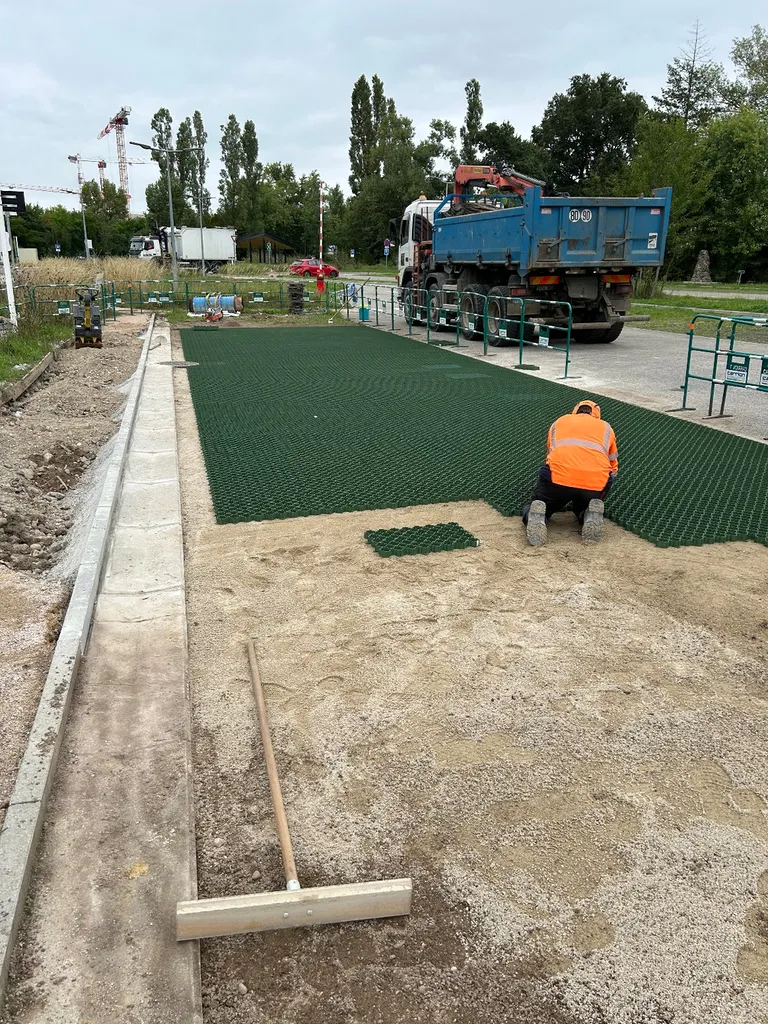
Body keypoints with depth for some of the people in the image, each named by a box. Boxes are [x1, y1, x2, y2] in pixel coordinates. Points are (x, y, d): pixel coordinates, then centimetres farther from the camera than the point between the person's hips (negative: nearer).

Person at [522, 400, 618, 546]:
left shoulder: (559, 422, 31)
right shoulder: (606, 427, 30)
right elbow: (613, 468, 38)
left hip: (557, 477, -1)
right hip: (596, 482, 1)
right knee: (582, 507, 32)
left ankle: (536, 517, -14)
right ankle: (591, 515, -4)